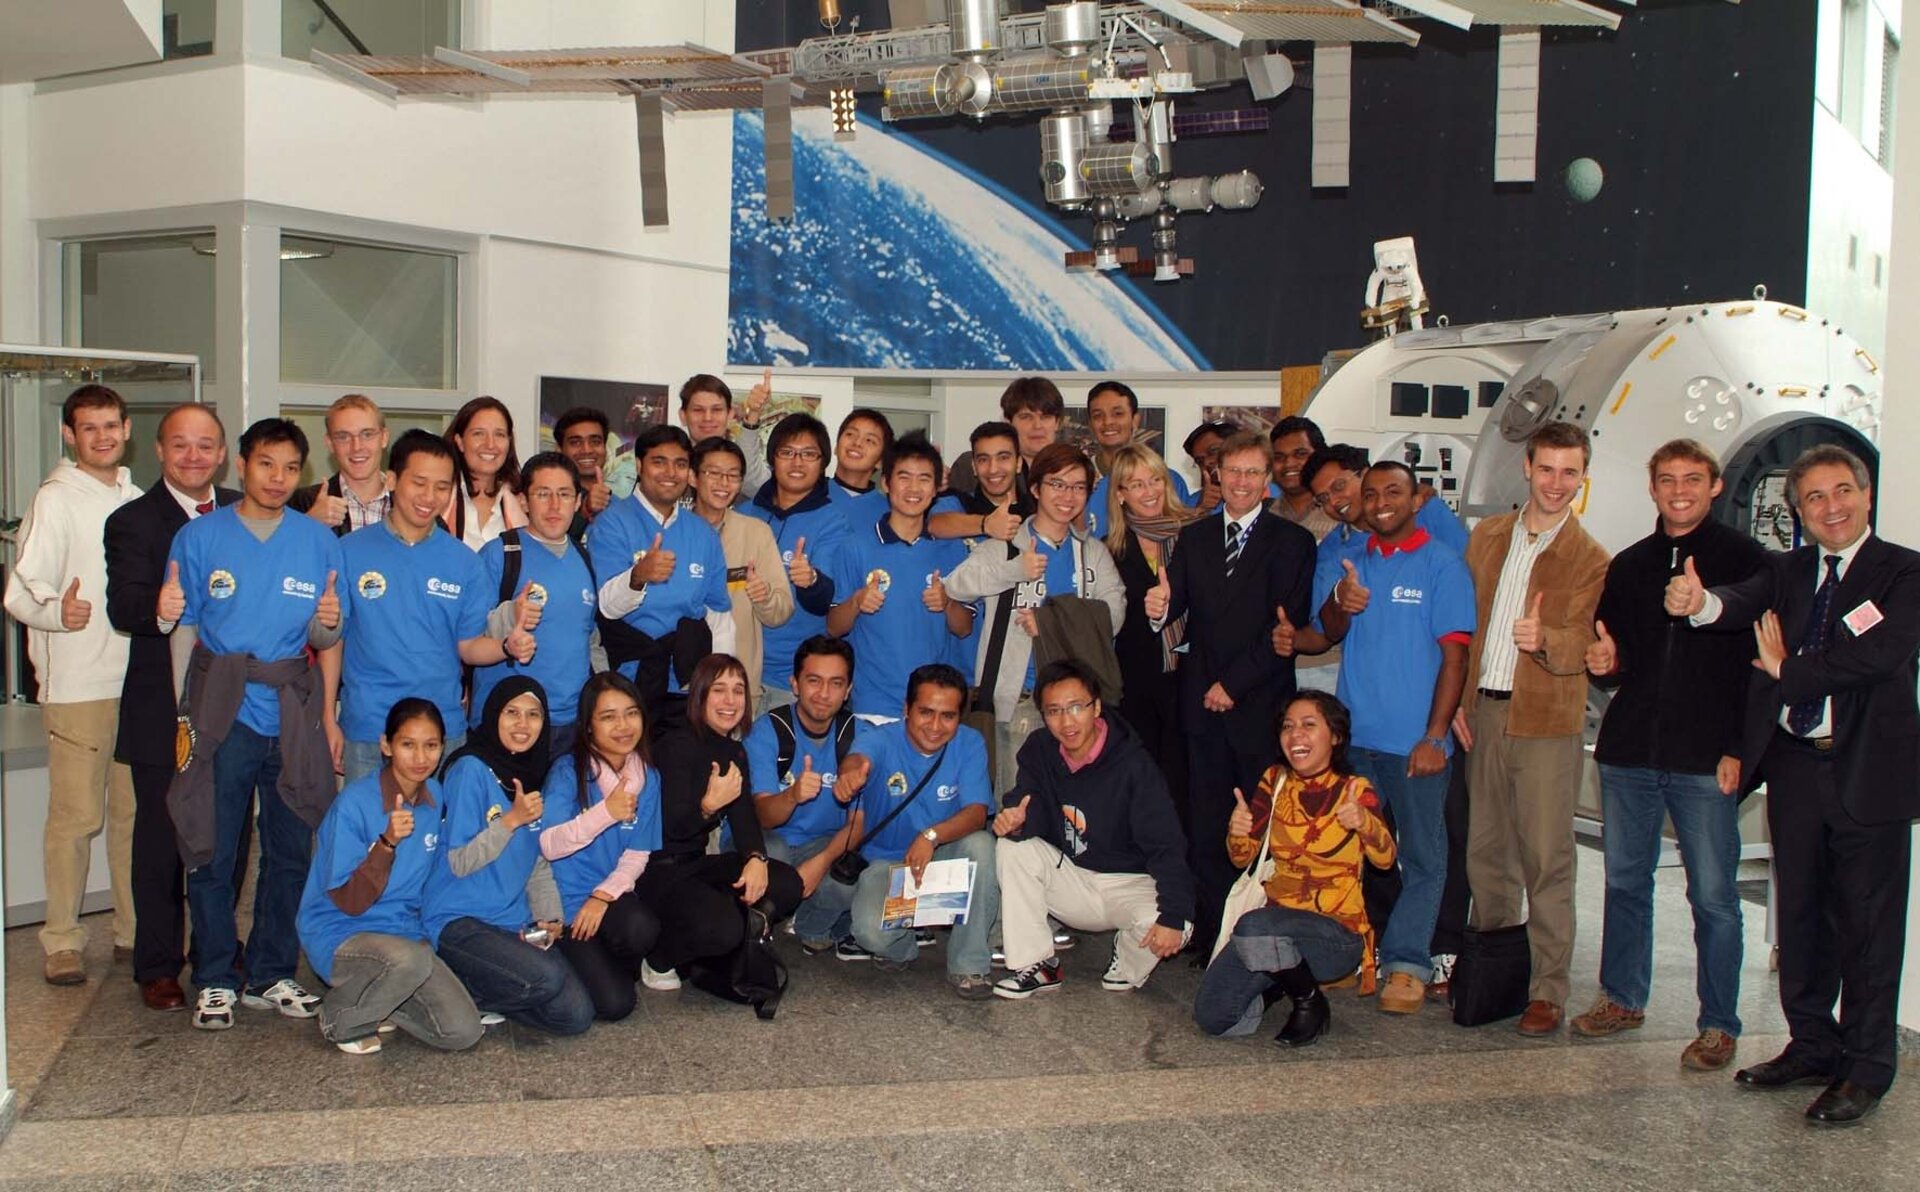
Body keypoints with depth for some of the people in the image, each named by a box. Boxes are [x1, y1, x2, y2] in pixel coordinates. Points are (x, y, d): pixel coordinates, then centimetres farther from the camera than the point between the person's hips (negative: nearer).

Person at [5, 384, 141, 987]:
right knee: (77, 815, -5)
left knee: (134, 811, 11)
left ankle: (136, 929, 21)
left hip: (139, 680, 6)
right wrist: (57, 610, -32)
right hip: (79, 684, -6)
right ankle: (62, 939, 7)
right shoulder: (56, 500, -6)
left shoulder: (137, 500, 13)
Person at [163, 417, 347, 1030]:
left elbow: (325, 641, 9)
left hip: (292, 714, 2)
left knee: (290, 849, 7)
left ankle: (272, 974, 21)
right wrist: (184, 709, -10)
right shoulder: (200, 536, 3)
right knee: (213, 850, 1)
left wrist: (326, 622, -12)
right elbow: (183, 629, 4)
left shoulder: (319, 542, 7)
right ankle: (215, 979, 14)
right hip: (222, 712, -2)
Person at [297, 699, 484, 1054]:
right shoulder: (355, 802, -17)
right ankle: (339, 1018, -7)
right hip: (340, 935, -6)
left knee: (463, 1032, -11)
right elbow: (349, 902, -18)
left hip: (405, 931, 6)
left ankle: (375, 999, 15)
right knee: (409, 958, -38)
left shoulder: (436, 798, 1)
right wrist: (387, 843, -30)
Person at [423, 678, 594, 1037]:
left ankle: (479, 992, 10)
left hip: (515, 925, 7)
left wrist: (549, 918, 0)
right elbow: (460, 863, -13)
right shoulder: (470, 770, -10)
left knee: (576, 1016, -8)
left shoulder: (533, 777, 12)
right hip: (459, 922, -7)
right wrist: (512, 819, -22)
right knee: (545, 978, -31)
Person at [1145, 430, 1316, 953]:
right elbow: (1176, 603, 6)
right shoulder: (1193, 538, 14)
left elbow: (1287, 626, -6)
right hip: (1202, 700, 3)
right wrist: (1160, 608, -19)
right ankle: (1211, 926, 12)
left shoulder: (1291, 541, 0)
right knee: (1207, 822, 5)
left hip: (1261, 702, -3)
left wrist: (1233, 683, -10)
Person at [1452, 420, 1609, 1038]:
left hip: (1545, 721, -4)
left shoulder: (1591, 560, -2)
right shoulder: (1488, 536, 10)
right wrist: (1456, 697, 5)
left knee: (1546, 860, -3)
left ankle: (1548, 991, 4)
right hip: (1482, 711, 5)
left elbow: (1582, 645, -10)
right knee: (1484, 849, 13)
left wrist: (1544, 640, -32)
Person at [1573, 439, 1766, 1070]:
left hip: (1706, 758, -5)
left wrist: (1739, 747, -12)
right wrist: (1605, 661, -1)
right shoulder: (1629, 565, 14)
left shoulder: (1744, 560, -1)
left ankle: (1719, 1025, 11)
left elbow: (1763, 661, -5)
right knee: (1624, 881, 13)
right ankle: (1623, 996, 28)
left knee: (1713, 896, 0)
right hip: (1628, 754, 5)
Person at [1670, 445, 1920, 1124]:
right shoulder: (1787, 571, 10)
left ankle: (1866, 1070, 13)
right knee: (1800, 915, 14)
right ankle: (1812, 1047, 28)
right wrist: (1700, 602, -34)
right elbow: (1744, 605, -10)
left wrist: (1788, 669, -11)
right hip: (1794, 764, 5)